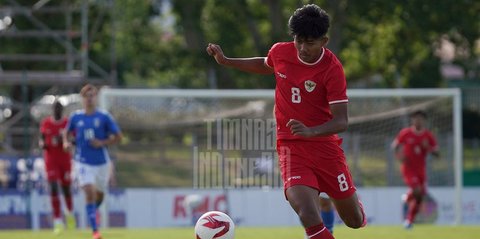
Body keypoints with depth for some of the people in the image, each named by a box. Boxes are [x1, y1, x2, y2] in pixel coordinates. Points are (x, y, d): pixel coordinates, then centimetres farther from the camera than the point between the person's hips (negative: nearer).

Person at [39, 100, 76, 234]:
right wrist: (42, 144, -13)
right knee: (53, 189, -11)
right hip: (51, 161, 0)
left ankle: (70, 213, 38)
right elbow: (41, 139, 11)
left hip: (65, 160, 0)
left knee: (66, 189, 6)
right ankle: (58, 222, -9)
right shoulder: (45, 123, 1)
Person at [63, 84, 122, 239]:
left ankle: (94, 210, 52)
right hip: (83, 162, -1)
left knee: (99, 194, 15)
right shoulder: (76, 117, 0)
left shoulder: (104, 117, -4)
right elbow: (67, 133, 16)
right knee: (90, 193, -16)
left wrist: (102, 143, -16)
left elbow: (118, 137, -1)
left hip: (102, 162, 1)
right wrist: (66, 142, -6)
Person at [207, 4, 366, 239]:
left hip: (325, 145, -1)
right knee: (309, 218, -24)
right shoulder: (280, 52, -5)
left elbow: (341, 121, -21)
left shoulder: (332, 69, -17)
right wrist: (226, 61, 15)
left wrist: (310, 131, -37)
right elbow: (265, 65, 22)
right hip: (291, 147, 1)